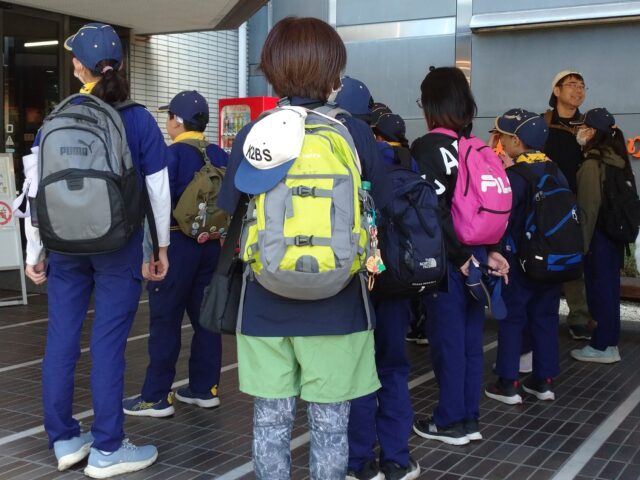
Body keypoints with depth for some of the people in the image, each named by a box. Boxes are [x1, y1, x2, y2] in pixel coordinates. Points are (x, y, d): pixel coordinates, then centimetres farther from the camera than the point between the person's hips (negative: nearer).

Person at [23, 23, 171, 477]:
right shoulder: (139, 120, -5)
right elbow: (158, 190, -2)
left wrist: (34, 252, 12)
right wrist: (162, 246, 9)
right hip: (119, 247, -3)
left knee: (61, 339, 10)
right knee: (108, 343, 1)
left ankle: (65, 440, 22)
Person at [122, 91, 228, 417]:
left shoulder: (171, 155, -11)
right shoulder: (220, 156, 8)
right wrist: (218, 237, 10)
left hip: (177, 244, -6)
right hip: (211, 244, 7)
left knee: (165, 321, -1)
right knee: (205, 317, 12)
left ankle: (156, 398, 3)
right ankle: (205, 389, 19)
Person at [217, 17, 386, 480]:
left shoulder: (252, 135, -4)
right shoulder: (355, 132, -6)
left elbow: (231, 214, 2)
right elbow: (380, 210, 3)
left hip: (266, 303, 2)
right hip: (336, 303, -1)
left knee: (271, 421, 14)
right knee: (330, 423, 11)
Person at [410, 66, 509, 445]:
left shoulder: (427, 148, -13)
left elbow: (434, 211, -21)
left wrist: (461, 256, -15)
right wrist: (493, 252, 7)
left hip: (448, 261, -7)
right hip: (476, 255, 7)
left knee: (447, 339, 4)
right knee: (471, 338, 13)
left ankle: (451, 423, 15)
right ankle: (470, 419, 24)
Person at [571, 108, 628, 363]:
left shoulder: (591, 164, -16)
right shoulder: (617, 161, 8)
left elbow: (588, 207, -17)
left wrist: (581, 242, -12)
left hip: (599, 235, -8)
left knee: (598, 288, 0)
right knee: (609, 287, 13)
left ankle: (601, 347, 7)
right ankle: (610, 342, 22)